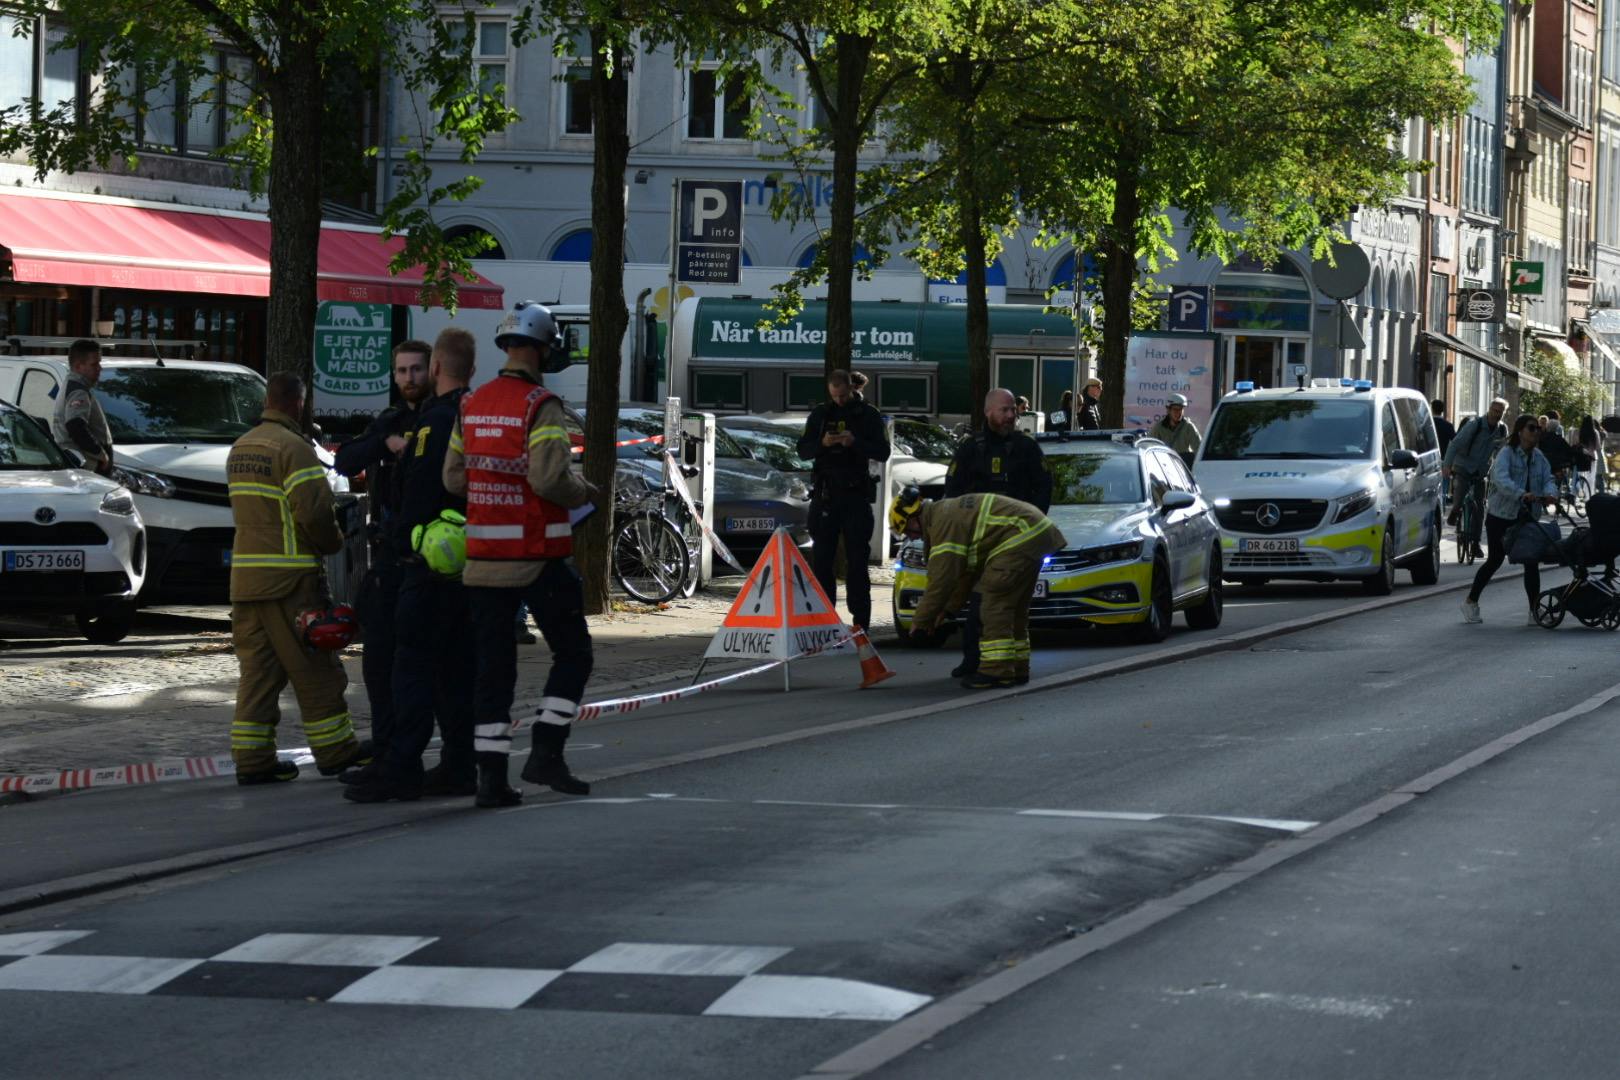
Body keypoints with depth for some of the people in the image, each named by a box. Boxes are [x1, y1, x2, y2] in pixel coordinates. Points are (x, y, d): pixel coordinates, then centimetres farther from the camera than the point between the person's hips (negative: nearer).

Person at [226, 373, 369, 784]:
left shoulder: (240, 448, 14)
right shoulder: (293, 449, -13)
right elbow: (315, 511, -20)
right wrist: (333, 544, 0)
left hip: (245, 575, 8)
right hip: (289, 578, -8)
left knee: (257, 669, 8)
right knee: (314, 668, 3)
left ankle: (252, 757, 5)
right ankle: (334, 750, 10)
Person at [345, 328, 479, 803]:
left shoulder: (436, 422, -15)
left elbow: (419, 493, -18)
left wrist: (402, 540, -10)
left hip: (432, 564, -9)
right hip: (472, 563, 9)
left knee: (414, 663, -8)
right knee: (458, 667, 11)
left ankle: (401, 767, -10)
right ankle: (459, 767, 13)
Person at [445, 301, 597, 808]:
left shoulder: (472, 405, 9)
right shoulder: (540, 406, -12)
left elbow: (454, 478, 12)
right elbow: (549, 476, -21)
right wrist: (582, 492, -3)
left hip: (484, 556, 6)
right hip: (538, 556, -6)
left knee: (493, 664, 8)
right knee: (572, 653, 9)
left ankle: (491, 774, 5)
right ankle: (546, 753, 0)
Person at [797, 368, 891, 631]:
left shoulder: (868, 415, 4)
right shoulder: (820, 414, 11)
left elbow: (882, 452, -2)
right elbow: (803, 450, 7)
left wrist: (855, 442, -19)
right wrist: (822, 443, -14)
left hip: (856, 494, -3)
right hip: (825, 493, 3)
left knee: (857, 558, -3)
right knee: (821, 559, 2)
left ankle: (860, 620, -3)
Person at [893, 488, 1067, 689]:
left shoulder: (944, 521, -12)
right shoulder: (947, 512, 22)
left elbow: (942, 577, -15)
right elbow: (965, 572, 29)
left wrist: (920, 621, -6)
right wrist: (946, 610, 28)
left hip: (1021, 535, -11)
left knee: (996, 599, -11)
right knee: (1014, 604, 17)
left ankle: (997, 671, -15)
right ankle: (1017, 669, 22)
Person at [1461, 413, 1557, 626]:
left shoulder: (1539, 457, 9)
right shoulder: (1506, 453, -12)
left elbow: (1548, 479, -2)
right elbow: (1501, 479, -29)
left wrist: (1550, 494, -27)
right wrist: (1521, 494, -46)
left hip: (1526, 518, 5)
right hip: (1500, 516, -5)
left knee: (1531, 561, -3)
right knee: (1496, 559, 3)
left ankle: (1535, 611, -1)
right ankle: (1471, 602, 20)